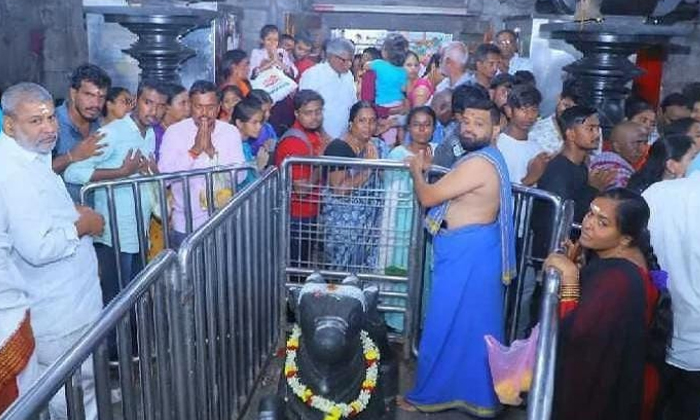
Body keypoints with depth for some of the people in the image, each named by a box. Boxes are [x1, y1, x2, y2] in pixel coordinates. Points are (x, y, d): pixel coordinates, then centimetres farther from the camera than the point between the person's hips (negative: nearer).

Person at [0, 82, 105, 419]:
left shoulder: (31, 158, 8)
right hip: (58, 312, -10)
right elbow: (37, 248, -32)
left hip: (70, 298, 10)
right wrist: (82, 226, -16)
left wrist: (72, 212, 7)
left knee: (82, 382, 25)